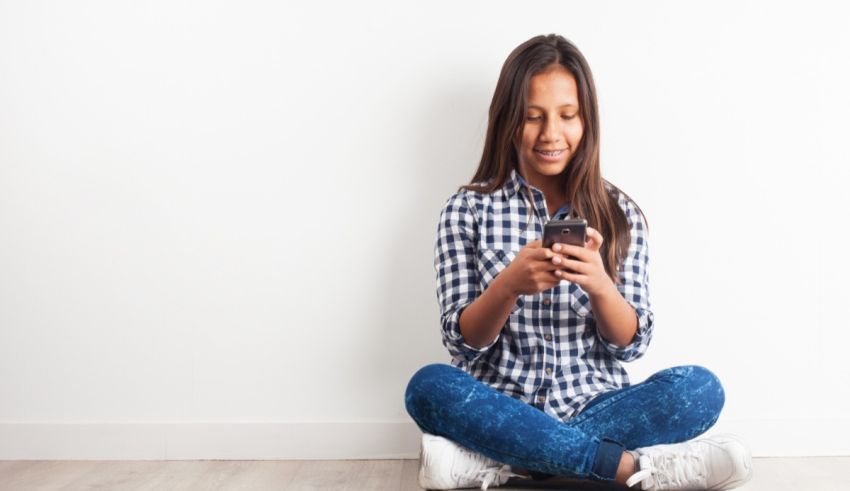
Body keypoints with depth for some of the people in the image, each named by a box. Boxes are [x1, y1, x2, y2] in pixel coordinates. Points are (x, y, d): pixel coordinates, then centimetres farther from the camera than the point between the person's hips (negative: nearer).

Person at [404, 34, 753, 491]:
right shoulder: (468, 209, 0)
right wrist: (509, 285, -26)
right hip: (501, 409, -1)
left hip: (595, 408, 2)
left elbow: (632, 344, -1)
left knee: (701, 388, -25)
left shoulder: (619, 213, 3)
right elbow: (461, 341, -5)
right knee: (428, 386, -32)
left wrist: (600, 286, -22)